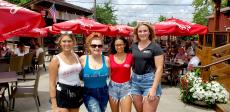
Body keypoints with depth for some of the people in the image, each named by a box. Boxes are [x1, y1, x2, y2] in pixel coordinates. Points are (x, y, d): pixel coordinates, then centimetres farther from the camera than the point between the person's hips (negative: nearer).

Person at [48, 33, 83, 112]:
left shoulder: (76, 56, 5)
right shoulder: (56, 59, -10)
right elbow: (52, 83, -11)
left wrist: (81, 93, 11)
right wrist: (54, 105, -15)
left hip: (76, 93, 5)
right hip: (62, 94, -5)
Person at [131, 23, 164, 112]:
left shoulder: (155, 47, -6)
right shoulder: (133, 46, 8)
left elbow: (159, 68, -10)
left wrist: (154, 88, -16)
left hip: (150, 80, -4)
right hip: (135, 80, 5)